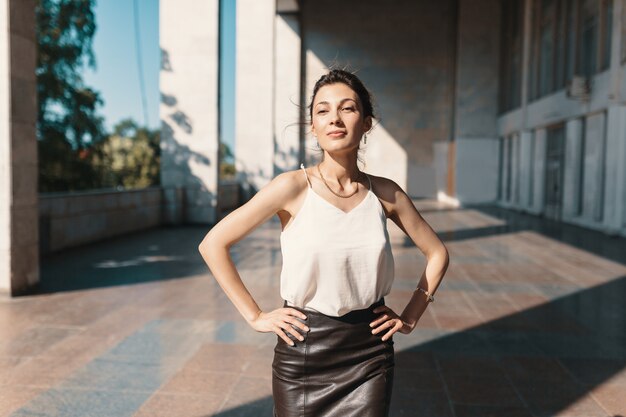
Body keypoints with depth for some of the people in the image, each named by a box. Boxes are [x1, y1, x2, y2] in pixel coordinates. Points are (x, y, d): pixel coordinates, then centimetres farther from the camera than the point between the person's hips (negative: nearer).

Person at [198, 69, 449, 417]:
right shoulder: (293, 187, -13)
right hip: (302, 352, -2)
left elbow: (438, 253, 10)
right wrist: (255, 316, -9)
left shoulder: (385, 193, -4)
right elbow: (214, 244, -10)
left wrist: (410, 317, 3)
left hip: (370, 352, 2)